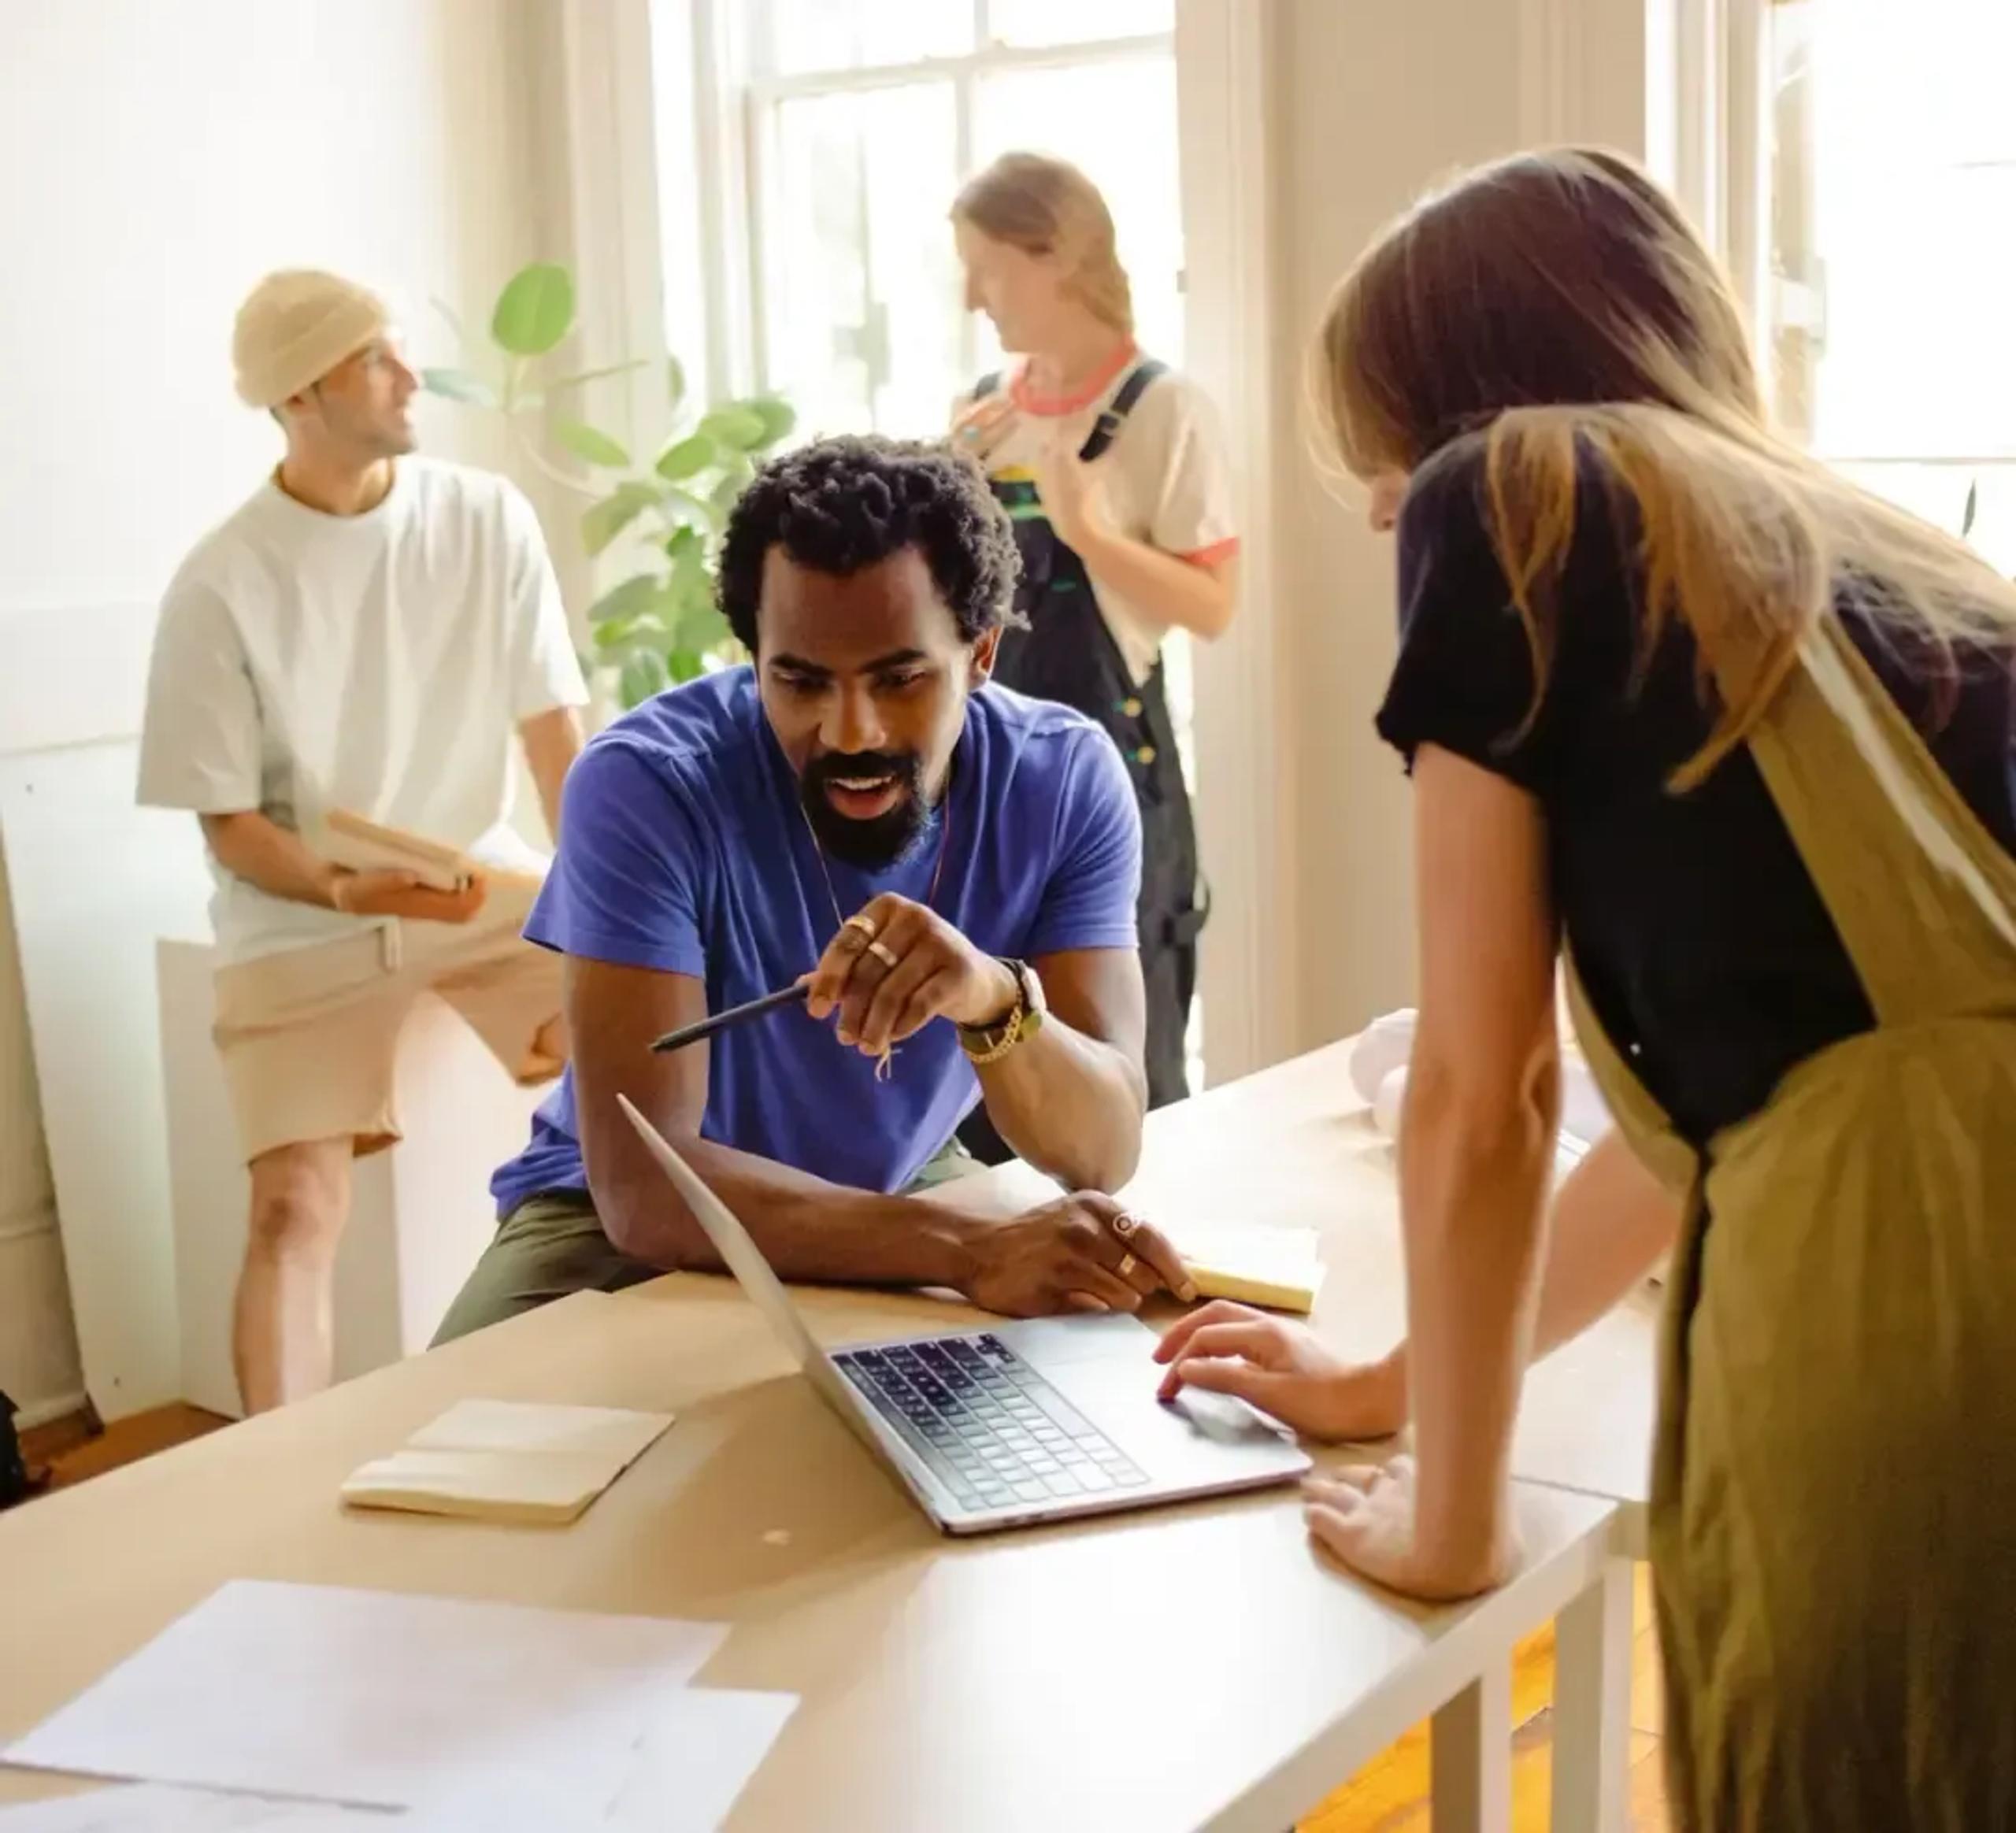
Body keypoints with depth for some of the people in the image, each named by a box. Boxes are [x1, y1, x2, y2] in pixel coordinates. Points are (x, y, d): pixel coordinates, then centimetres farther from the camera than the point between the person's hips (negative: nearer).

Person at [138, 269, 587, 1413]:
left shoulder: (489, 520, -5)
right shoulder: (223, 584, -11)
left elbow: (557, 738, -2)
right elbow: (232, 828, -7)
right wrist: (348, 889, -27)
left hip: (485, 879, 2)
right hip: (304, 918, -2)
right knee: (296, 1209, -16)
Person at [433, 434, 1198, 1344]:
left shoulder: (1066, 780, -17)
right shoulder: (645, 781, -27)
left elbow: (1103, 1151, -23)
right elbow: (643, 1182, -34)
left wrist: (995, 1001, -45)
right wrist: (975, 1248, -45)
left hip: (901, 1197, 3)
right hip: (625, 1223, -3)